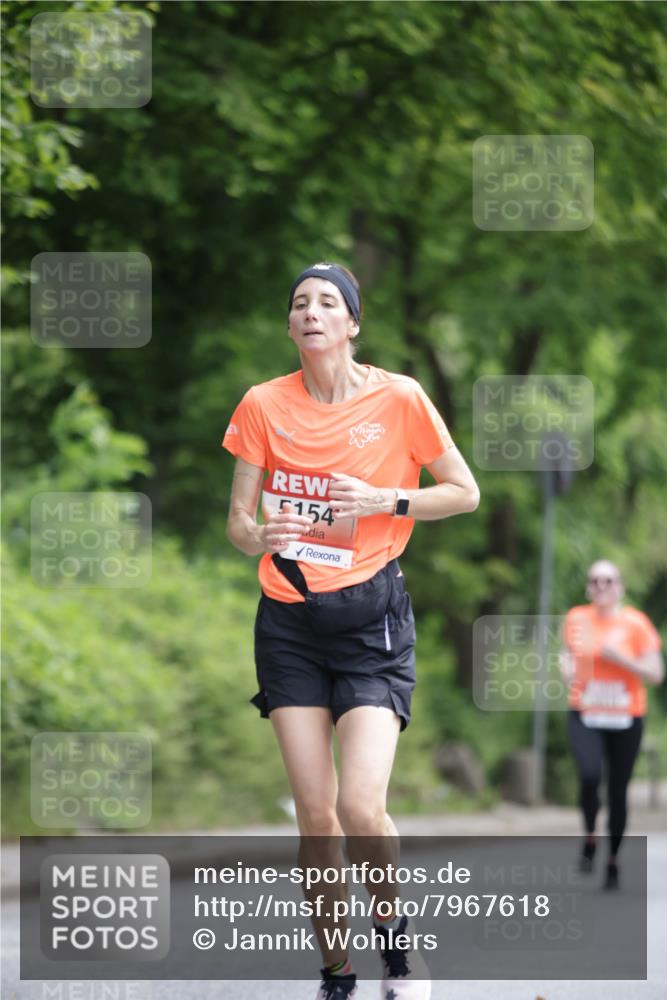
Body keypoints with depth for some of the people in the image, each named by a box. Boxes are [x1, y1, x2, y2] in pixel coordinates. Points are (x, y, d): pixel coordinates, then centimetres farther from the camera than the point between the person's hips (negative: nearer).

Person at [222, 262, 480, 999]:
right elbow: (237, 521, 6)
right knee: (313, 812, -1)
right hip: (290, 620, 3)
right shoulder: (264, 405, 2)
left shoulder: (398, 398, -5)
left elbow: (465, 493, 4)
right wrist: (258, 535, -18)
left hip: (372, 616, -3)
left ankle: (392, 928, 11)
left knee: (361, 806, -17)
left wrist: (382, 500, -12)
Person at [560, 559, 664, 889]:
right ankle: (589, 840, 2)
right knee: (589, 775, -23)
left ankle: (613, 860, 21)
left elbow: (656, 674, -6)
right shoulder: (576, 619, 3)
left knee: (618, 791, 4)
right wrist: (566, 665, 0)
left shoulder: (635, 623, -6)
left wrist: (620, 658, -19)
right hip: (585, 716, 1)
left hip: (625, 719, -1)